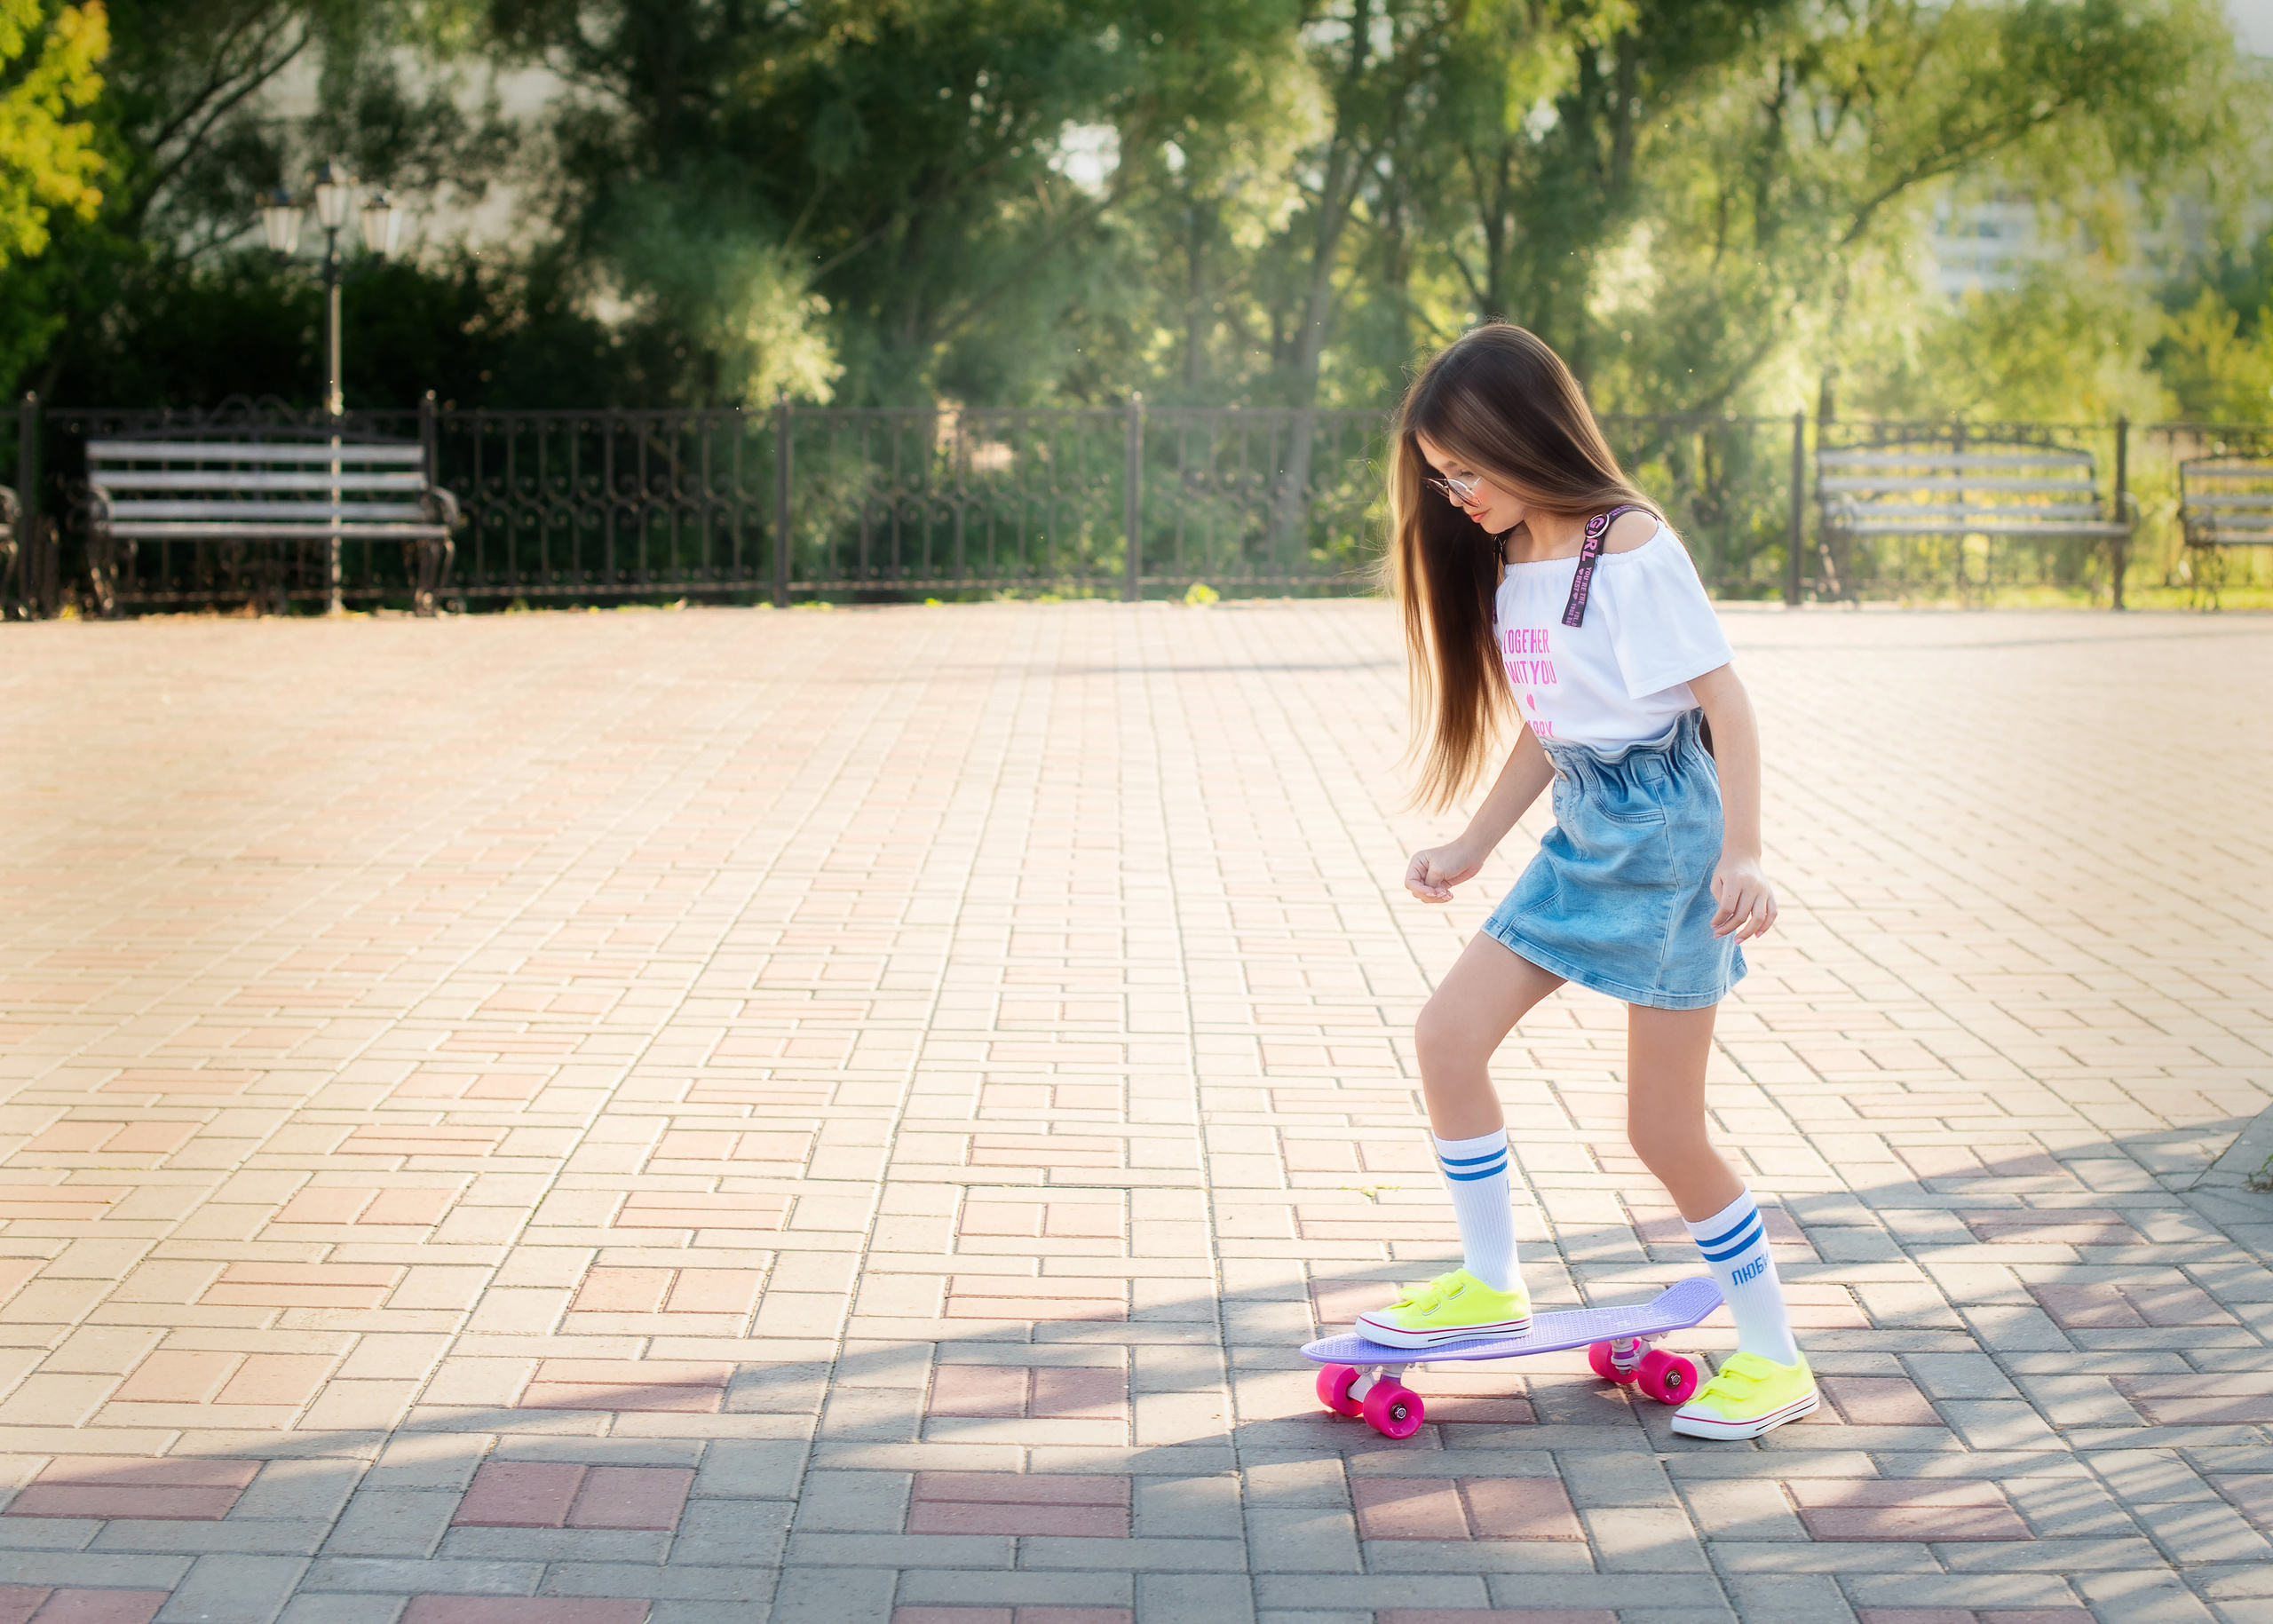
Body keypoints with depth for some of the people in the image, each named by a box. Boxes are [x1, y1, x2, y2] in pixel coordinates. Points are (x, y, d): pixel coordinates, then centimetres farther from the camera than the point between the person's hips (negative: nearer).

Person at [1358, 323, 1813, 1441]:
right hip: (1582, 831, 8)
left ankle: (1772, 1358, 11)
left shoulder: (1629, 544, -15)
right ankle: (1489, 1286, 16)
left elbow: (1725, 700, -18)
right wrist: (1471, 848, 18)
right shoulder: (1508, 558, 9)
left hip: (1666, 824, -8)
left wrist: (1742, 854, -26)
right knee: (1447, 1036, 1)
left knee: (1662, 1130, -4)